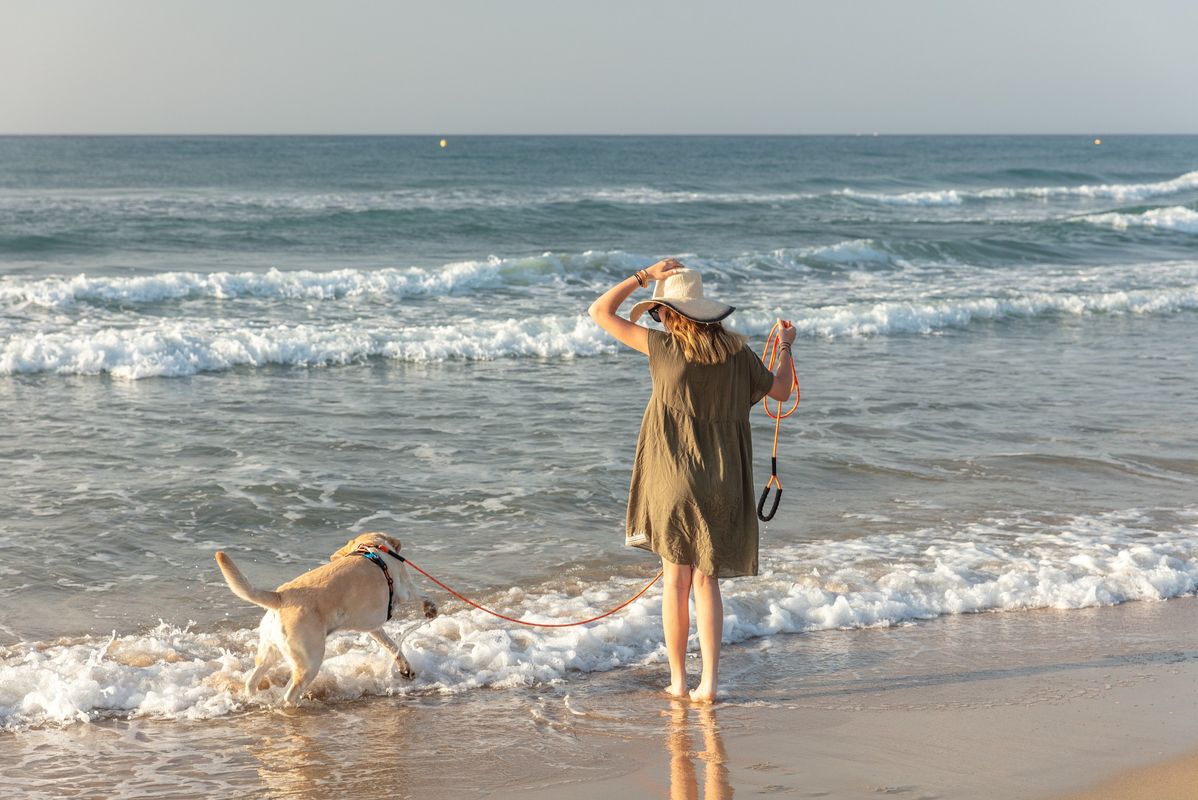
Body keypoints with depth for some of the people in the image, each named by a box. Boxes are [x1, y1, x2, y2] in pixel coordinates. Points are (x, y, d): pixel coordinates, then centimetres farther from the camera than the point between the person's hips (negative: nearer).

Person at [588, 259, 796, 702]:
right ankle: (709, 680, 2)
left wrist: (645, 275, 0)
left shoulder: (664, 346, -8)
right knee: (706, 580, 9)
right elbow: (781, 391, 15)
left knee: (676, 579, 9)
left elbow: (600, 311, -3)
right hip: (723, 482, 3)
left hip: (673, 478, -3)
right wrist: (786, 348, 32)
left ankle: (678, 680, 13)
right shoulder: (736, 351, 1)